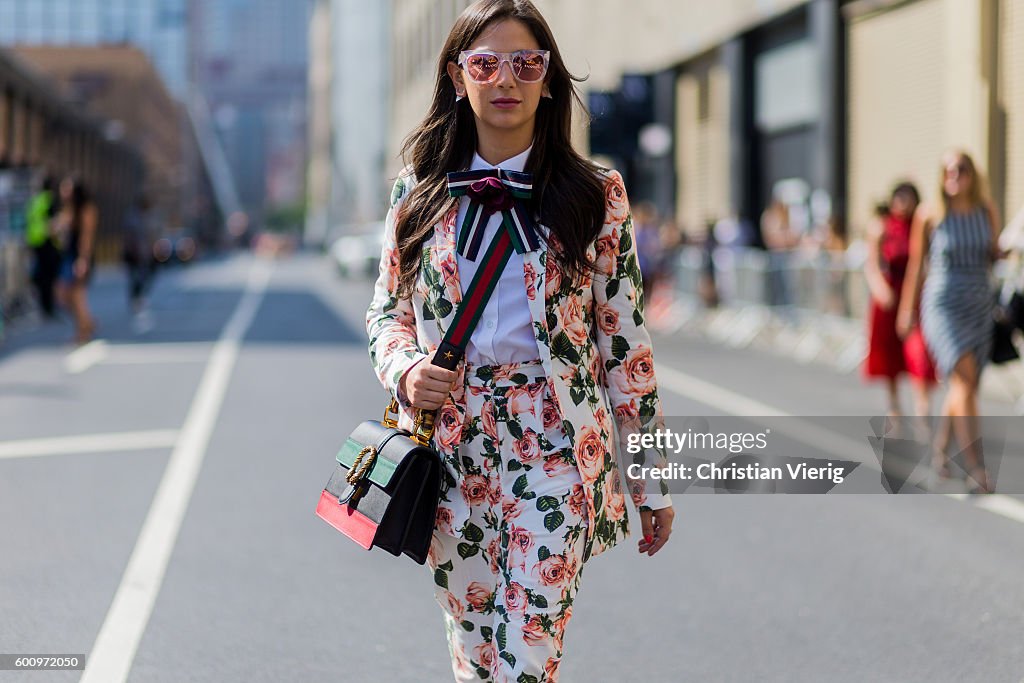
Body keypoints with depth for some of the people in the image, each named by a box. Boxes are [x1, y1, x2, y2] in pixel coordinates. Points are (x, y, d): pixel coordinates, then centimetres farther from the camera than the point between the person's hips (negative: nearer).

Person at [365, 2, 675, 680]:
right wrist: (407, 372, -8)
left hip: (554, 448, -2)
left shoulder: (595, 196, 1)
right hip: (449, 447, 3)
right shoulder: (420, 193, 7)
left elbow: (625, 340, 2)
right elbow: (387, 311, 15)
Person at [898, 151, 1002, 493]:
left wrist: (1003, 251, -6)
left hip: (980, 306, 4)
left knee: (963, 386, 11)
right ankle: (976, 468, -24)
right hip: (942, 304, -4)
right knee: (965, 378, -19)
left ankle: (939, 449, 34)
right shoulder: (929, 215, -3)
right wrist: (907, 310, 8)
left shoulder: (988, 212, 5)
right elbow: (916, 265, 5)